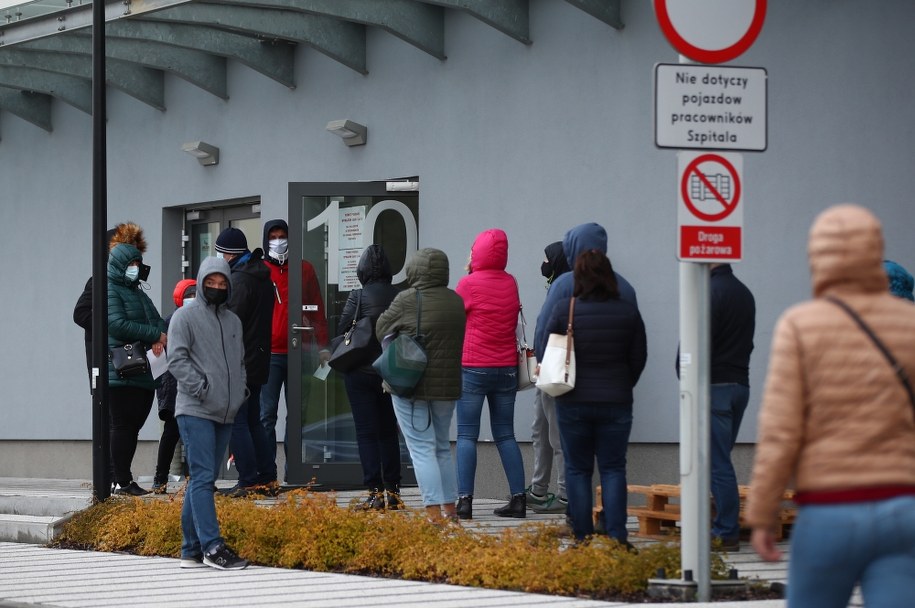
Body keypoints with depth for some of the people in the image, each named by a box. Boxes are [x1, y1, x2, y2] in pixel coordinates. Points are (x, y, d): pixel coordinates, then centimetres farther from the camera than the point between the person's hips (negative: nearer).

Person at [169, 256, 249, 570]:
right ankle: (212, 547, -18)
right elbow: (177, 360, -8)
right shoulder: (185, 316, 0)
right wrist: (202, 388, -16)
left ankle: (191, 549, 12)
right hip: (195, 411, -7)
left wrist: (241, 390, 9)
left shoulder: (233, 321, 19)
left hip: (225, 414, 7)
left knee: (203, 480, 9)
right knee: (203, 477, -12)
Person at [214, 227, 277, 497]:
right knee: (253, 422, 15)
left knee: (236, 423, -6)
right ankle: (267, 478, 15)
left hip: (239, 362, -10)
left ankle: (249, 482, -8)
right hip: (258, 361, 10)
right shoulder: (262, 276, 14)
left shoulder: (239, 280, -16)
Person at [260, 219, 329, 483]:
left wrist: (322, 345, 7)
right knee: (267, 414, -7)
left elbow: (316, 308, 13)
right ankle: (267, 474, -7)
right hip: (269, 354, -2)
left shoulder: (305, 269, 11)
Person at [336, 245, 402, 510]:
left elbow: (343, 329, -9)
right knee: (389, 431, 15)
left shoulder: (358, 297, -13)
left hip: (361, 373, -4)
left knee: (366, 432, 0)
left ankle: (375, 492, -7)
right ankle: (392, 490, 15)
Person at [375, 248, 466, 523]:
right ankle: (449, 508, 17)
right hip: (448, 385, 5)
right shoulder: (457, 302, 3)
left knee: (421, 448, -4)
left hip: (410, 385, -5)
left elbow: (382, 329, 0)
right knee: (442, 446, 17)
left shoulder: (407, 300, -12)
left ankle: (434, 511, -12)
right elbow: (462, 340, 11)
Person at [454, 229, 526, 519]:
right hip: (507, 367, 5)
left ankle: (464, 499, -10)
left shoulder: (468, 284, -9)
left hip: (473, 368, -4)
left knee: (467, 435, -2)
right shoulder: (510, 283, 6)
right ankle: (518, 498, 3)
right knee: (505, 435, 9)